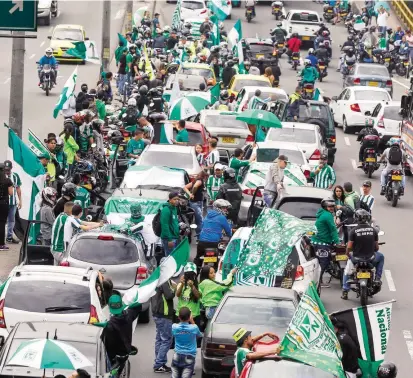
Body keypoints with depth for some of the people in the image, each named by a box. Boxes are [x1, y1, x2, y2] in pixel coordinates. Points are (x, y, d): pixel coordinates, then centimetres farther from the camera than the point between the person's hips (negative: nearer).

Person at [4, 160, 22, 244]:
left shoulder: (15, 176, 3)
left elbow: (18, 188, 10)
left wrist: (20, 200, 10)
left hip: (13, 202, 4)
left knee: (11, 220, 11)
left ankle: (9, 237, 20)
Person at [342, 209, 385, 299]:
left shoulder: (354, 230, -10)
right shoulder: (373, 230, -3)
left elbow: (349, 247, -11)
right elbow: (376, 246, 2)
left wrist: (347, 254, 11)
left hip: (357, 257, -1)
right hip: (370, 257, 1)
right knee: (381, 257, 35)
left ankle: (345, 291, 20)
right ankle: (377, 278, 23)